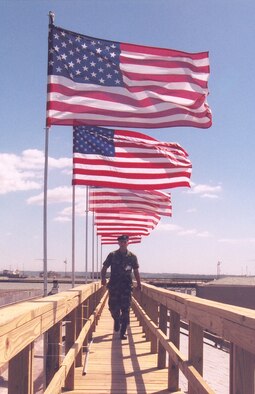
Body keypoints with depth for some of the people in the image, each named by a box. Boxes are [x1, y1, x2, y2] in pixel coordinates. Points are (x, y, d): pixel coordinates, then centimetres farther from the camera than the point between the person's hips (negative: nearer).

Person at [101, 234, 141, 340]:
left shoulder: (132, 256, 8)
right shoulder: (112, 255, 6)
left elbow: (136, 271, 14)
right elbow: (104, 268, 7)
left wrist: (138, 284, 7)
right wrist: (103, 279, -10)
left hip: (126, 286, 0)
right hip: (114, 285, 0)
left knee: (125, 309, -5)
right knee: (113, 307, 0)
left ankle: (123, 332, 0)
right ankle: (116, 320, 34)